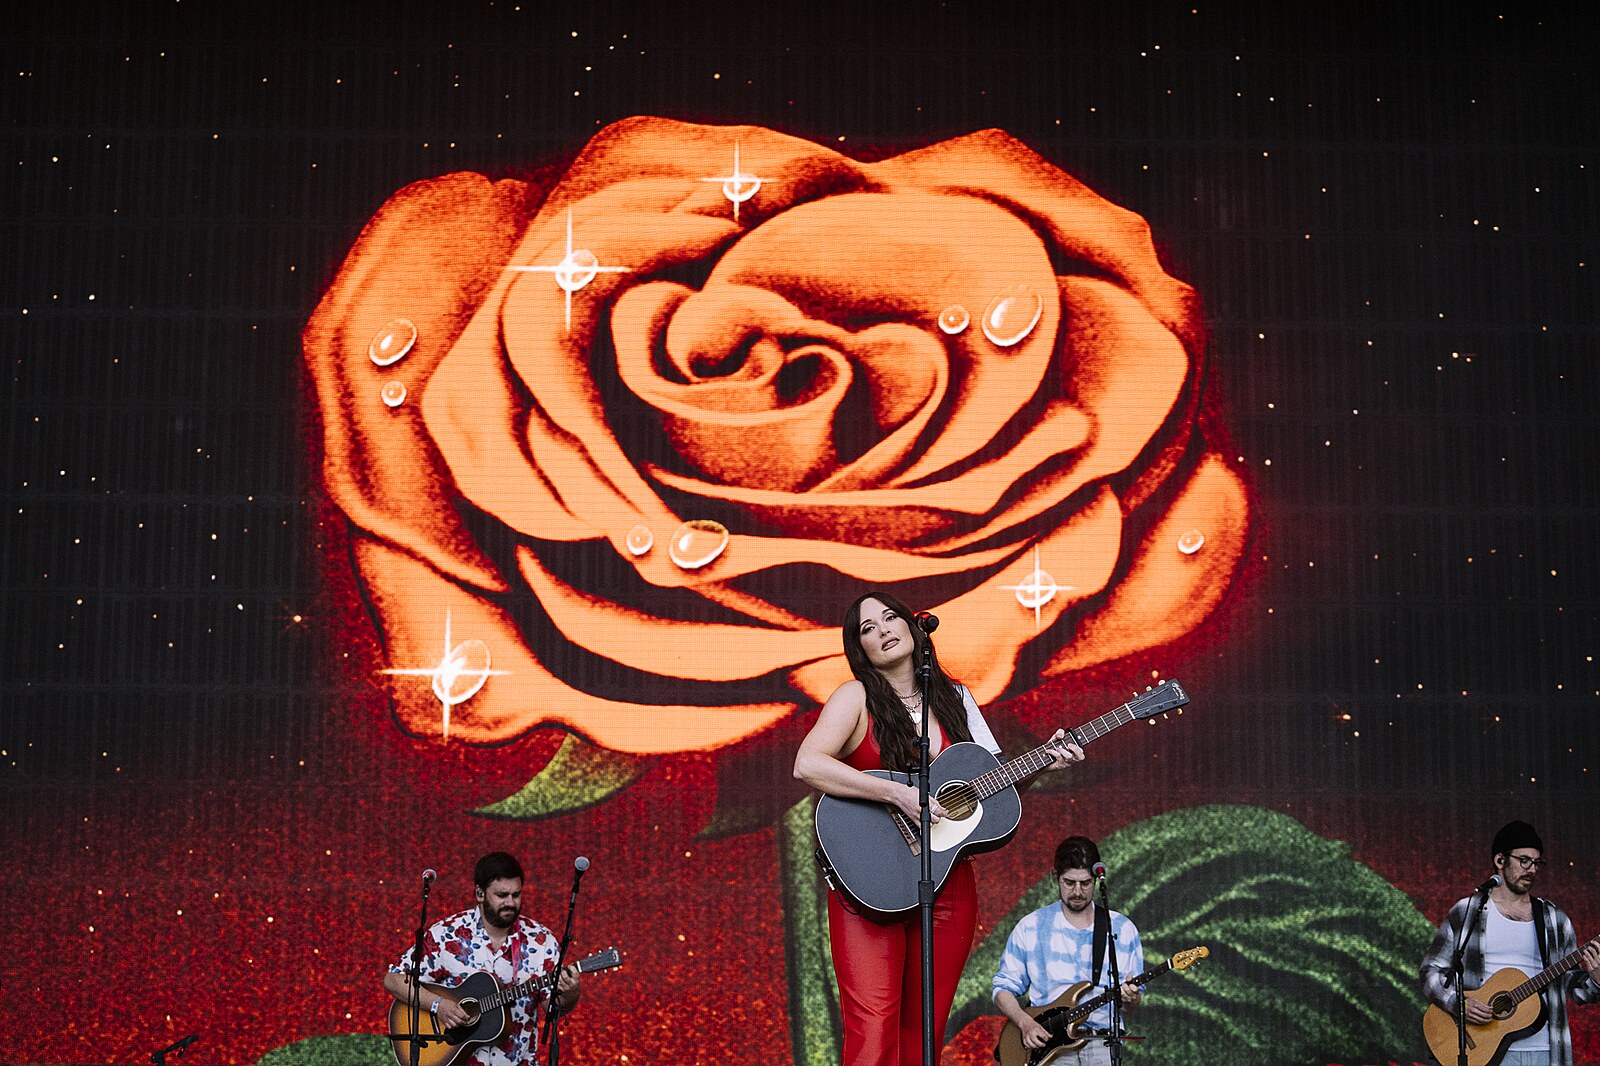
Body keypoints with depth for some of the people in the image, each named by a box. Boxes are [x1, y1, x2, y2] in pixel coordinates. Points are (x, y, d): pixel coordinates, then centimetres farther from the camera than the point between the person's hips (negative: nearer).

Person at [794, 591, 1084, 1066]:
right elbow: (807, 764, -18)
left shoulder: (955, 698, 13)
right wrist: (899, 795, -22)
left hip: (948, 882, 5)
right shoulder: (856, 697, -2)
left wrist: (1044, 761, -3)